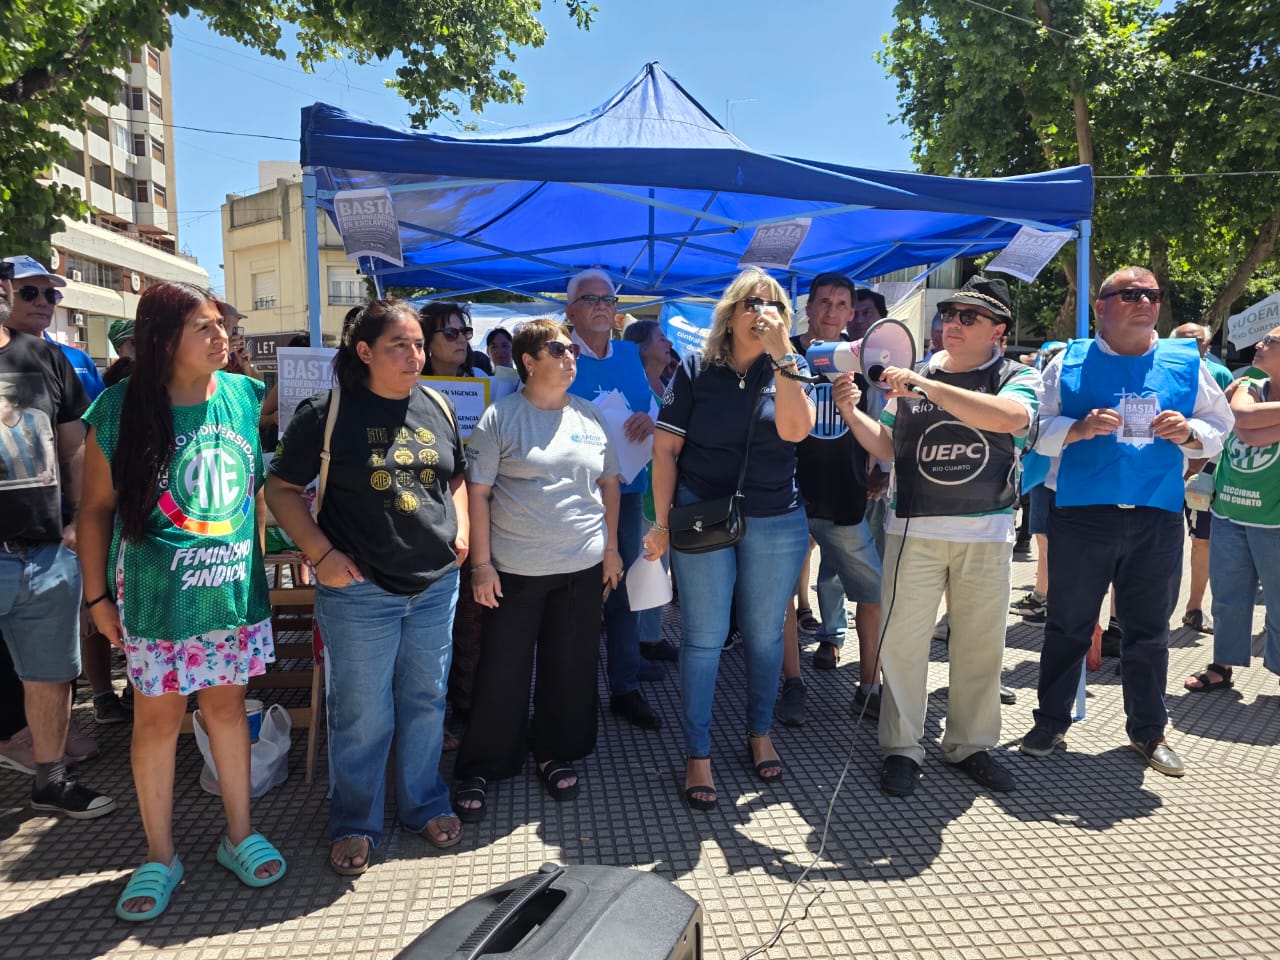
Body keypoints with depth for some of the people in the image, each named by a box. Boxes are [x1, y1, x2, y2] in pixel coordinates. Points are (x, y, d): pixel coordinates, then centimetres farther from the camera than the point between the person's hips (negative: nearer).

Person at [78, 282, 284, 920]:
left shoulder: (247, 397, -3)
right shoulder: (119, 410, -10)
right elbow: (96, 508, -2)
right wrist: (98, 596, 0)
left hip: (235, 589, 2)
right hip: (157, 597, -2)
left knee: (226, 703, 15)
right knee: (157, 718, 11)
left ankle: (239, 834, 31)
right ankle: (159, 856, 29)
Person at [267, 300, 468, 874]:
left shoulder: (438, 409, 7)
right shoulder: (328, 412, -8)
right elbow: (281, 488, -4)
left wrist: (461, 531, 5)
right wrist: (322, 554, -12)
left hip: (436, 584, 5)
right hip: (359, 591, -4)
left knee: (426, 702, 17)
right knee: (361, 714, 8)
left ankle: (424, 804, 37)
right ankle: (354, 824, 30)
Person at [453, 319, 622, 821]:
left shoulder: (589, 416, 7)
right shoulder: (500, 417, -6)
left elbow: (609, 483, 14)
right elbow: (477, 492, -7)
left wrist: (611, 547, 9)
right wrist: (481, 563, -10)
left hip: (583, 567, 4)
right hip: (515, 569, -4)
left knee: (570, 666, 13)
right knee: (502, 671, 5)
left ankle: (558, 756, 32)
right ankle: (480, 770, 22)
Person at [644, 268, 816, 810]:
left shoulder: (790, 369, 2)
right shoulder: (696, 370, -2)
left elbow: (794, 429, -19)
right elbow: (666, 448, -3)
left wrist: (781, 354, -20)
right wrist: (662, 522, -7)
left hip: (777, 522, 2)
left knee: (765, 635, 13)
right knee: (704, 639, 3)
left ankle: (760, 732, 34)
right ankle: (697, 755, 16)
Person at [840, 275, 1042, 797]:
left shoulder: (1018, 377, 0)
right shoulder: (912, 376, 7)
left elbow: (1011, 417, -24)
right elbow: (889, 447, 8)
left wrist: (928, 387, -27)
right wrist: (853, 414, -9)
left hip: (986, 535, 0)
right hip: (915, 529, 1)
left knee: (980, 645, 10)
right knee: (902, 640, -2)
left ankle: (970, 744, 28)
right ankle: (901, 747, 13)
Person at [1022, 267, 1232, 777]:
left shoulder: (1187, 363, 8)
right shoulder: (1069, 362, 1)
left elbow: (1219, 428, 12)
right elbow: (1037, 430, -2)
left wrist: (1188, 432, -9)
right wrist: (1079, 428, -20)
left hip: (1158, 521, 2)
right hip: (1080, 517, -2)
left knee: (1148, 631, 13)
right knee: (1068, 627, 9)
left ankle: (1148, 730, 30)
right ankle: (1051, 721, 23)